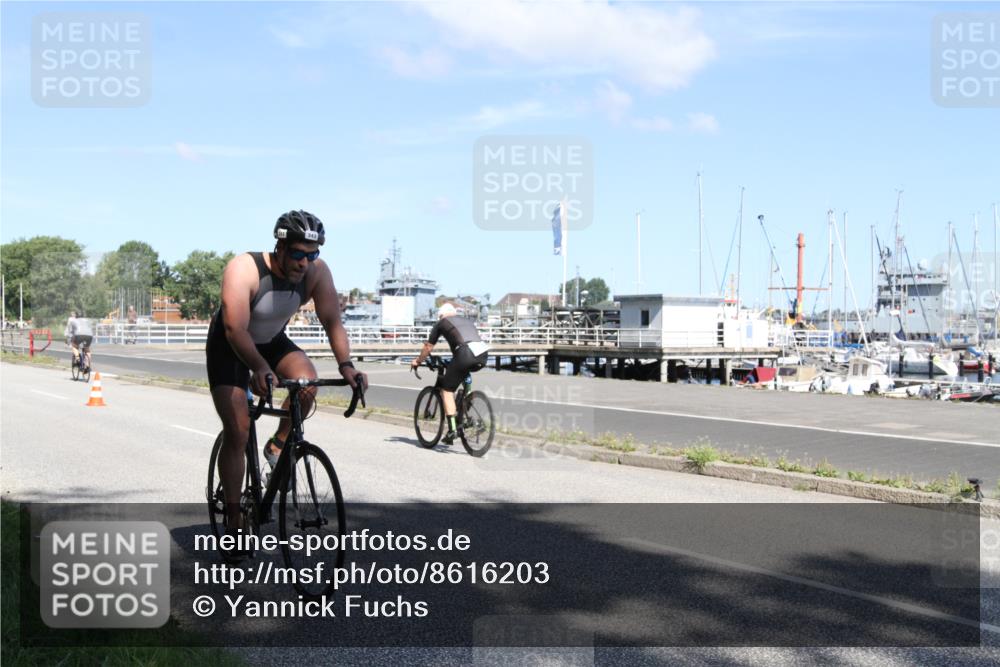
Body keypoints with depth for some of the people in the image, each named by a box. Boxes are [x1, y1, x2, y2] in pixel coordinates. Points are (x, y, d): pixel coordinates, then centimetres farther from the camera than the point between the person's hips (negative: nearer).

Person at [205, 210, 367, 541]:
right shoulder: (244, 269, -33)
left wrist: (346, 365, -37)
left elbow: (332, 321, -21)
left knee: (307, 380, -27)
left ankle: (278, 445, 0)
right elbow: (235, 328, -43)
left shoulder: (317, 271, -21)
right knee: (237, 432, -11)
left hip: (272, 342, 4)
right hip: (229, 346, -4)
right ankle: (233, 519, 1)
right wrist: (259, 367, -58)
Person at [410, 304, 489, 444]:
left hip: (465, 355, -6)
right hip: (483, 355, 6)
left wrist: (417, 361, 42)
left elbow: (428, 347, 26)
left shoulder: (441, 323, 20)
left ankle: (452, 430, -5)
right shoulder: (468, 320, 34)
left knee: (447, 390, 5)